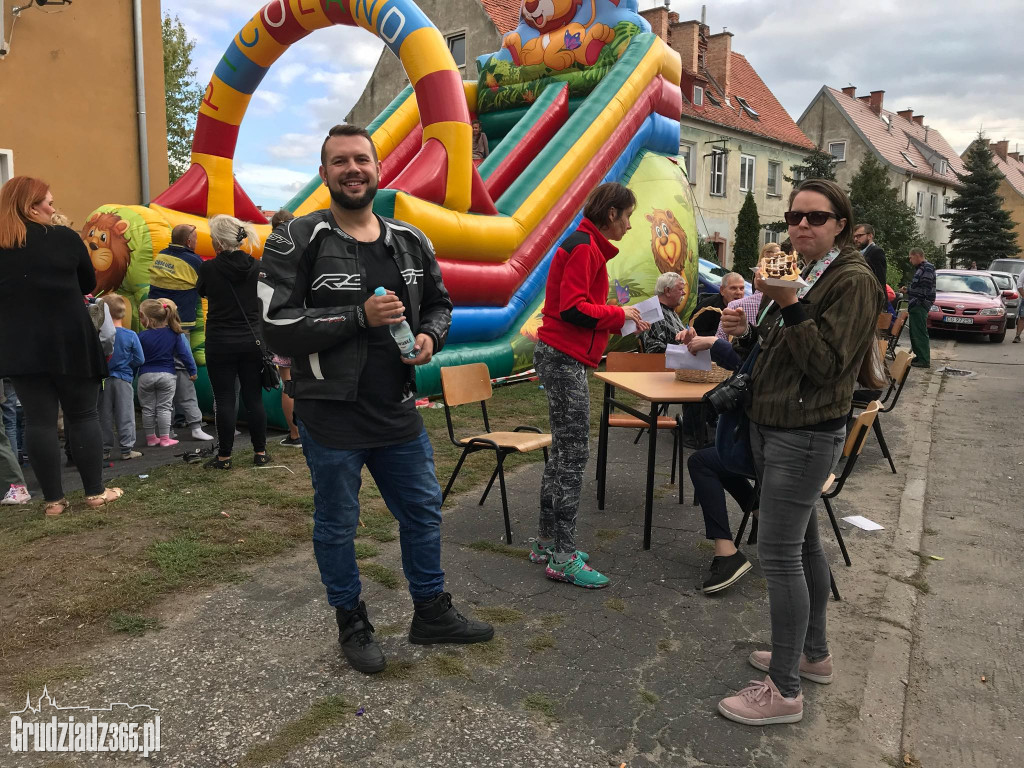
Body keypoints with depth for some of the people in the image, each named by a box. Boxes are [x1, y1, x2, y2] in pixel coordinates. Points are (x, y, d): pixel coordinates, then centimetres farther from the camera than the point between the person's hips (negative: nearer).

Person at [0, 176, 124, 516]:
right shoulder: (65, 238, -6)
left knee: (38, 421, 5)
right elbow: (89, 284, 6)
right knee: (84, 415, 8)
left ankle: (53, 500, 10)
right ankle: (95, 492, 12)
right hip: (71, 344, -2)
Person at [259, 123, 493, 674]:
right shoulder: (296, 242, -9)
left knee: (423, 513, 15)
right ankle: (352, 624, 34)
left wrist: (430, 335, -6)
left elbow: (439, 302, 17)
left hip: (399, 412, 5)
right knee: (336, 525, 11)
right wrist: (361, 316, -23)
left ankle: (431, 614, 36)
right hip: (331, 417, -4)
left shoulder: (410, 242, 6)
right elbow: (277, 326, -17)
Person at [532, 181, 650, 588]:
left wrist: (622, 321, 12)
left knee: (563, 452, 13)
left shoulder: (588, 246, 20)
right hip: (564, 357, -11)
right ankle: (563, 558, 1)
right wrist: (619, 314, -10)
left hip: (563, 358, 11)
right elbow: (572, 309, -21)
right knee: (574, 453, -7)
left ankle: (547, 544, 23)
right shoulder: (584, 247, -13)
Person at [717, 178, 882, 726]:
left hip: (806, 434, -9)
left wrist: (788, 304, -24)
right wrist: (745, 330, -1)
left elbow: (827, 363, -18)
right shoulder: (799, 274, 14)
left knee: (778, 553, -8)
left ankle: (784, 691, 4)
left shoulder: (852, 280, -12)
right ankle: (813, 654, 34)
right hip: (771, 425, 9)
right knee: (801, 543, 18)